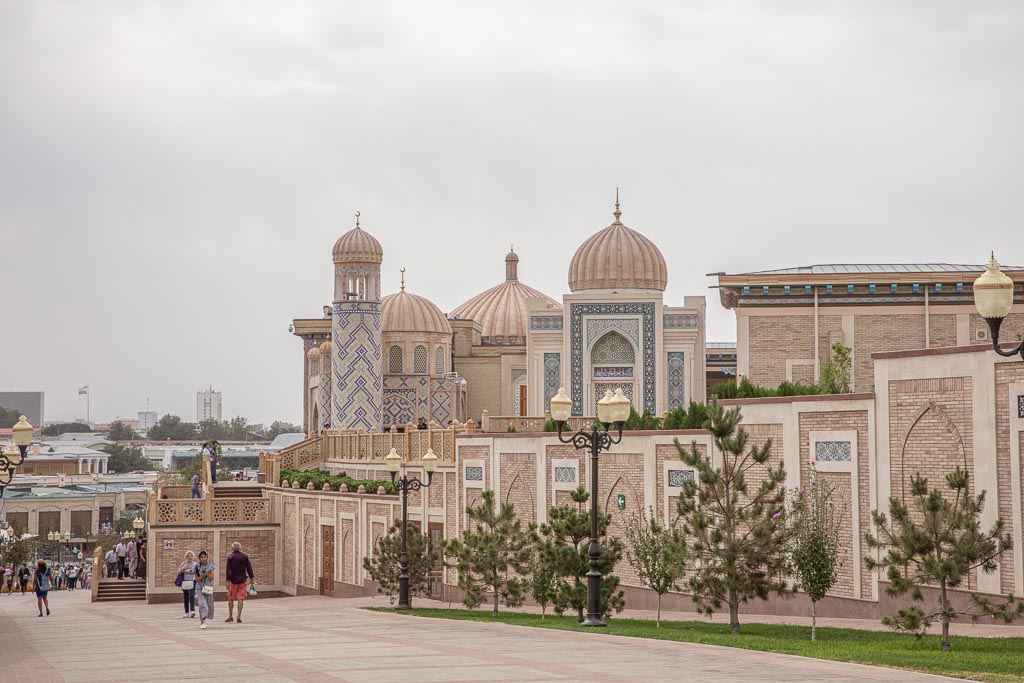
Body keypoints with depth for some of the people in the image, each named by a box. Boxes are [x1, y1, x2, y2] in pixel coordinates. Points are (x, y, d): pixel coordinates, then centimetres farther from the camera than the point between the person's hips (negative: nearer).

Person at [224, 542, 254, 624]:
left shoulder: (230, 557, -6)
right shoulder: (245, 556, 0)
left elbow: (228, 570, -9)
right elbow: (249, 568, 2)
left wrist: (228, 581, -8)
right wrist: (251, 579, 10)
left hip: (233, 580, -2)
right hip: (242, 580, 2)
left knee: (230, 598, 11)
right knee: (241, 599, 2)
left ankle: (230, 616, 14)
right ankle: (239, 617, -2)